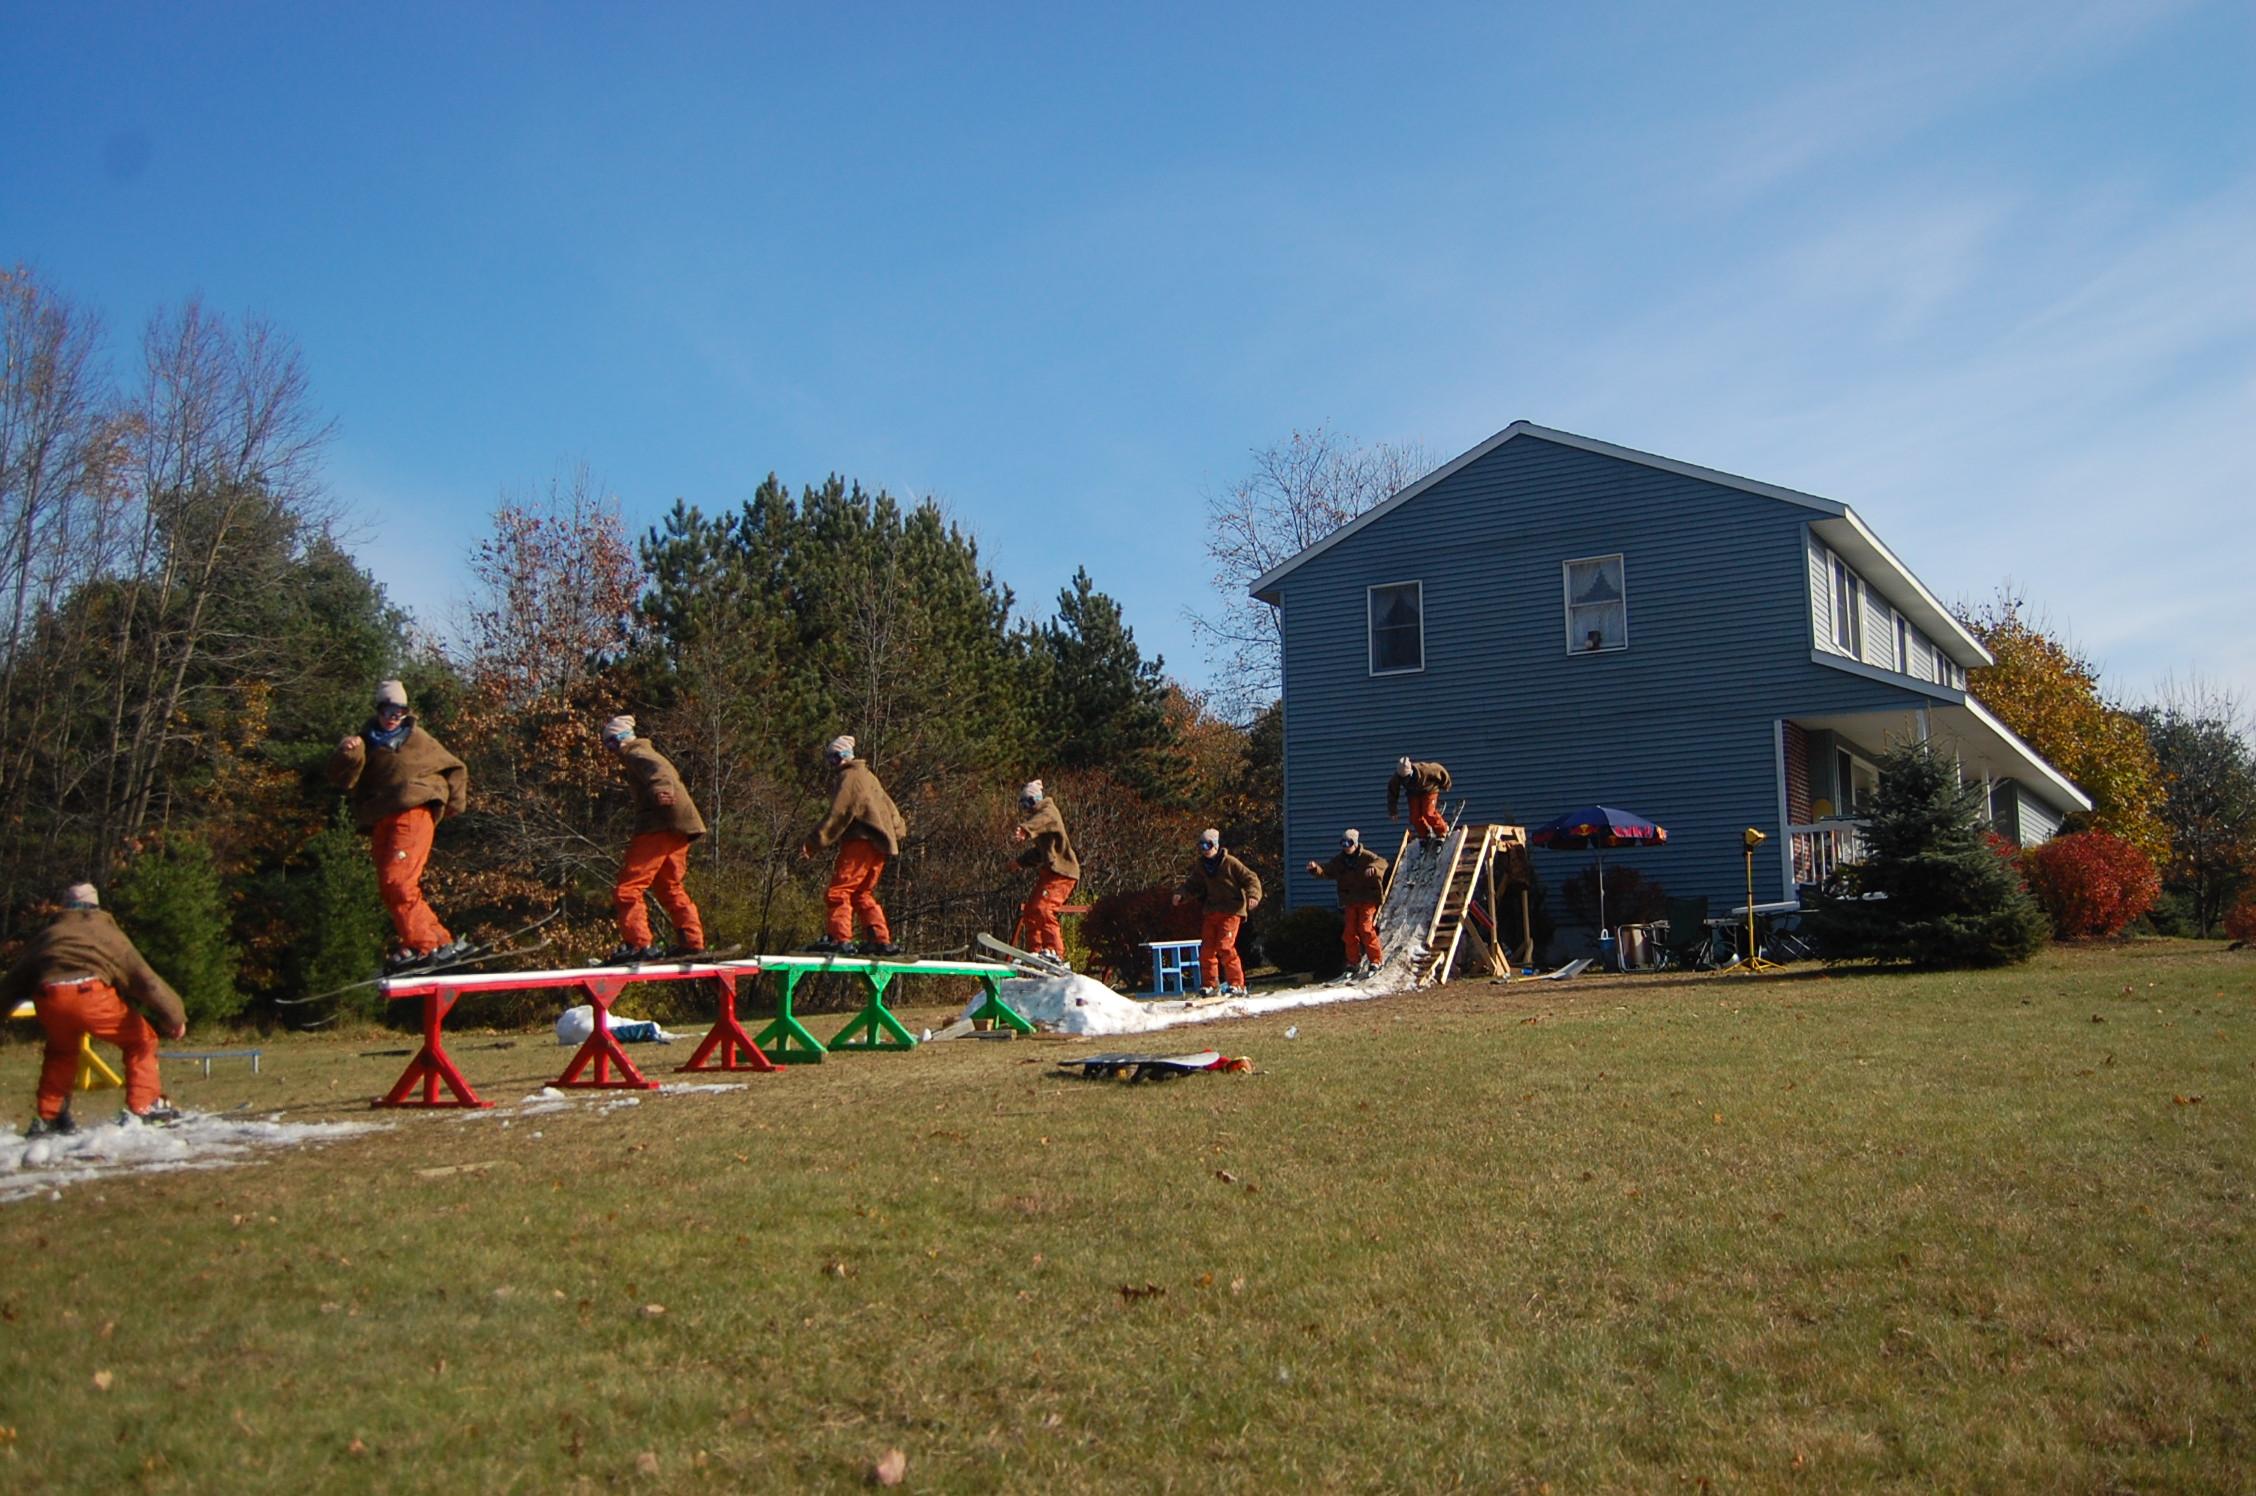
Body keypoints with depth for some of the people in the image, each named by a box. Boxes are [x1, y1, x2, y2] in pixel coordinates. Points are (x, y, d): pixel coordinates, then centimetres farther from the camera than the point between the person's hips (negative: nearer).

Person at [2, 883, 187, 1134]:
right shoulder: (109, 933, 23)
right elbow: (145, 979, 14)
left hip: (47, 1001, 4)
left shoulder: (46, 936, 32)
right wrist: (175, 1016, 10)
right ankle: (143, 1107, 6)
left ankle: (48, 1117, 29)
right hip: (91, 994, -4)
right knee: (141, 1040, 14)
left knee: (60, 1052, 32)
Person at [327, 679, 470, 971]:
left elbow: (455, 769, 22)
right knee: (389, 887, 1)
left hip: (413, 813, -5)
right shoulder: (367, 743, 17)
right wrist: (348, 755, -13)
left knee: (396, 880, -20)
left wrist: (455, 803, 10)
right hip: (380, 822, 5)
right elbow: (343, 780, 5)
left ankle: (421, 945, -18)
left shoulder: (418, 740, 12)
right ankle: (443, 941, 5)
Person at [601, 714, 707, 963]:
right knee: (670, 888, 19)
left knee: (628, 887, -9)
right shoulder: (648, 754, 29)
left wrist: (661, 789, -41)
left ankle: (638, 944, -15)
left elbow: (656, 769, -22)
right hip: (678, 830, 10)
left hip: (660, 827, -10)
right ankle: (692, 941, 17)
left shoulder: (636, 754, -1)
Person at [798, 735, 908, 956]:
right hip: (878, 845, 10)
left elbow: (837, 815, -15)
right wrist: (897, 829, 45)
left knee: (838, 891, -11)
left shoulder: (848, 778, -7)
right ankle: (882, 940, 9)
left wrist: (812, 842, -15)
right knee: (863, 895, 14)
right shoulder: (867, 776, 22)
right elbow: (889, 807, 31)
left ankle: (840, 937, -20)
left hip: (861, 843, -10)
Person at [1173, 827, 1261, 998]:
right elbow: (1193, 885, 19)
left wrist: (1253, 896, -24)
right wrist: (1181, 893, 0)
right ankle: (1208, 985, 15)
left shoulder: (1230, 863, -9)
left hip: (1231, 911, -6)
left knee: (1225, 946, -16)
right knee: (1207, 948, 3)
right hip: (1212, 911, 6)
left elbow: (1250, 878, -8)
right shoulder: (1200, 866, 8)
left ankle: (1237, 985, -9)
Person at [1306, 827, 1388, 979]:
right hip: (1350, 902, 6)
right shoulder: (1339, 861, 6)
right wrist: (1316, 868, -24)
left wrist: (1373, 868, -47)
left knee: (1366, 929, -14)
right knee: (1350, 932, 4)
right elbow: (1327, 870, -2)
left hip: (1367, 899, -6)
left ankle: (1375, 961, -6)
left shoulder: (1366, 857, -10)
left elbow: (1381, 862, -24)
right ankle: (1354, 963, 15)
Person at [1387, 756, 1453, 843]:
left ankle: (1442, 831, 7)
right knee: (1415, 816, -7)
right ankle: (1425, 835, 20)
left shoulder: (1423, 769, -39)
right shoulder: (1396, 778, -29)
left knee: (1428, 813, -18)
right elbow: (1392, 793, -11)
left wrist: (1445, 784, 1)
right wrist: (1392, 811, -5)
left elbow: (1438, 769, -18)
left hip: (1429, 790, -4)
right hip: (1414, 794, 4)